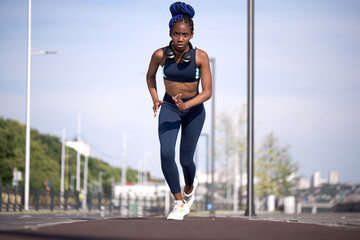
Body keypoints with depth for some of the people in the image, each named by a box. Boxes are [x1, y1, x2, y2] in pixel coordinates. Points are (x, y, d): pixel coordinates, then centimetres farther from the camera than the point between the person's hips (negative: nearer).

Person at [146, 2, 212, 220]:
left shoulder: (200, 56, -19)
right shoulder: (160, 54, -14)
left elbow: (207, 92, -19)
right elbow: (150, 76, 8)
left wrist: (187, 105, -34)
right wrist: (155, 100, -5)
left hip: (194, 110, -1)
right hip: (169, 107, 1)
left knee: (186, 159, 4)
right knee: (166, 153, -20)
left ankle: (190, 186, 41)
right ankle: (179, 203, -7)